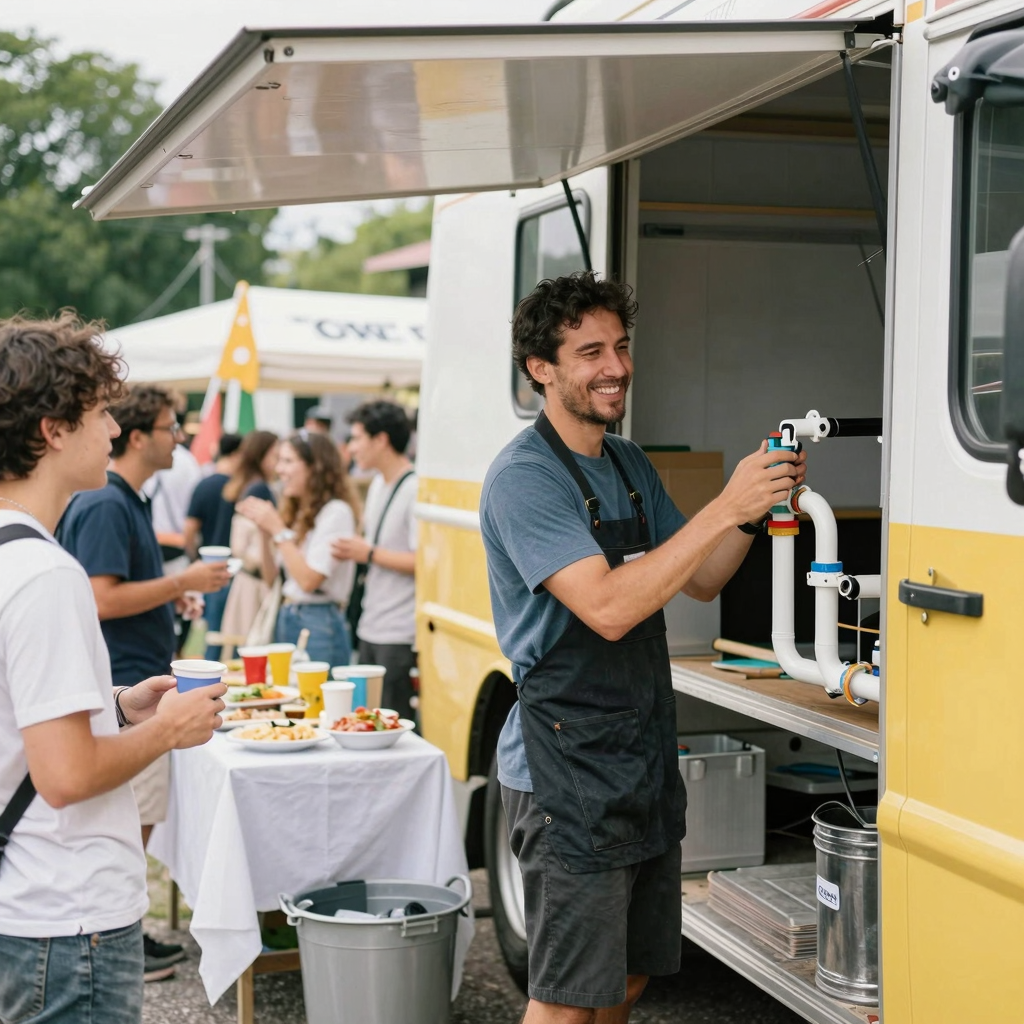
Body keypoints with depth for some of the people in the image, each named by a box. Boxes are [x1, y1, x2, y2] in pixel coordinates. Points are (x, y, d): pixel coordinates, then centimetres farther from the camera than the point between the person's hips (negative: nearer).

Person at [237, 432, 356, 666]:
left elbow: (308, 580, -19)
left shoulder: (335, 512, -12)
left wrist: (278, 529, -13)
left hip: (319, 623, -8)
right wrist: (265, 531, 1)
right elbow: (271, 577, 14)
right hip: (286, 618, 8)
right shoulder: (296, 512, 12)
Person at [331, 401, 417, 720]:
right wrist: (353, 551, 5)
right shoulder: (378, 484, 13)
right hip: (371, 629, 9)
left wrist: (370, 554, -15)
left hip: (400, 636, -9)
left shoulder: (416, 490, -16)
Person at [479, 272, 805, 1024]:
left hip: (646, 763, 8)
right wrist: (723, 509, -26)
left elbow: (700, 582, 14)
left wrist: (757, 503, -3)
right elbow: (608, 607, -26)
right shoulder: (525, 476, -15)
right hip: (569, 775, -8)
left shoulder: (631, 466, 12)